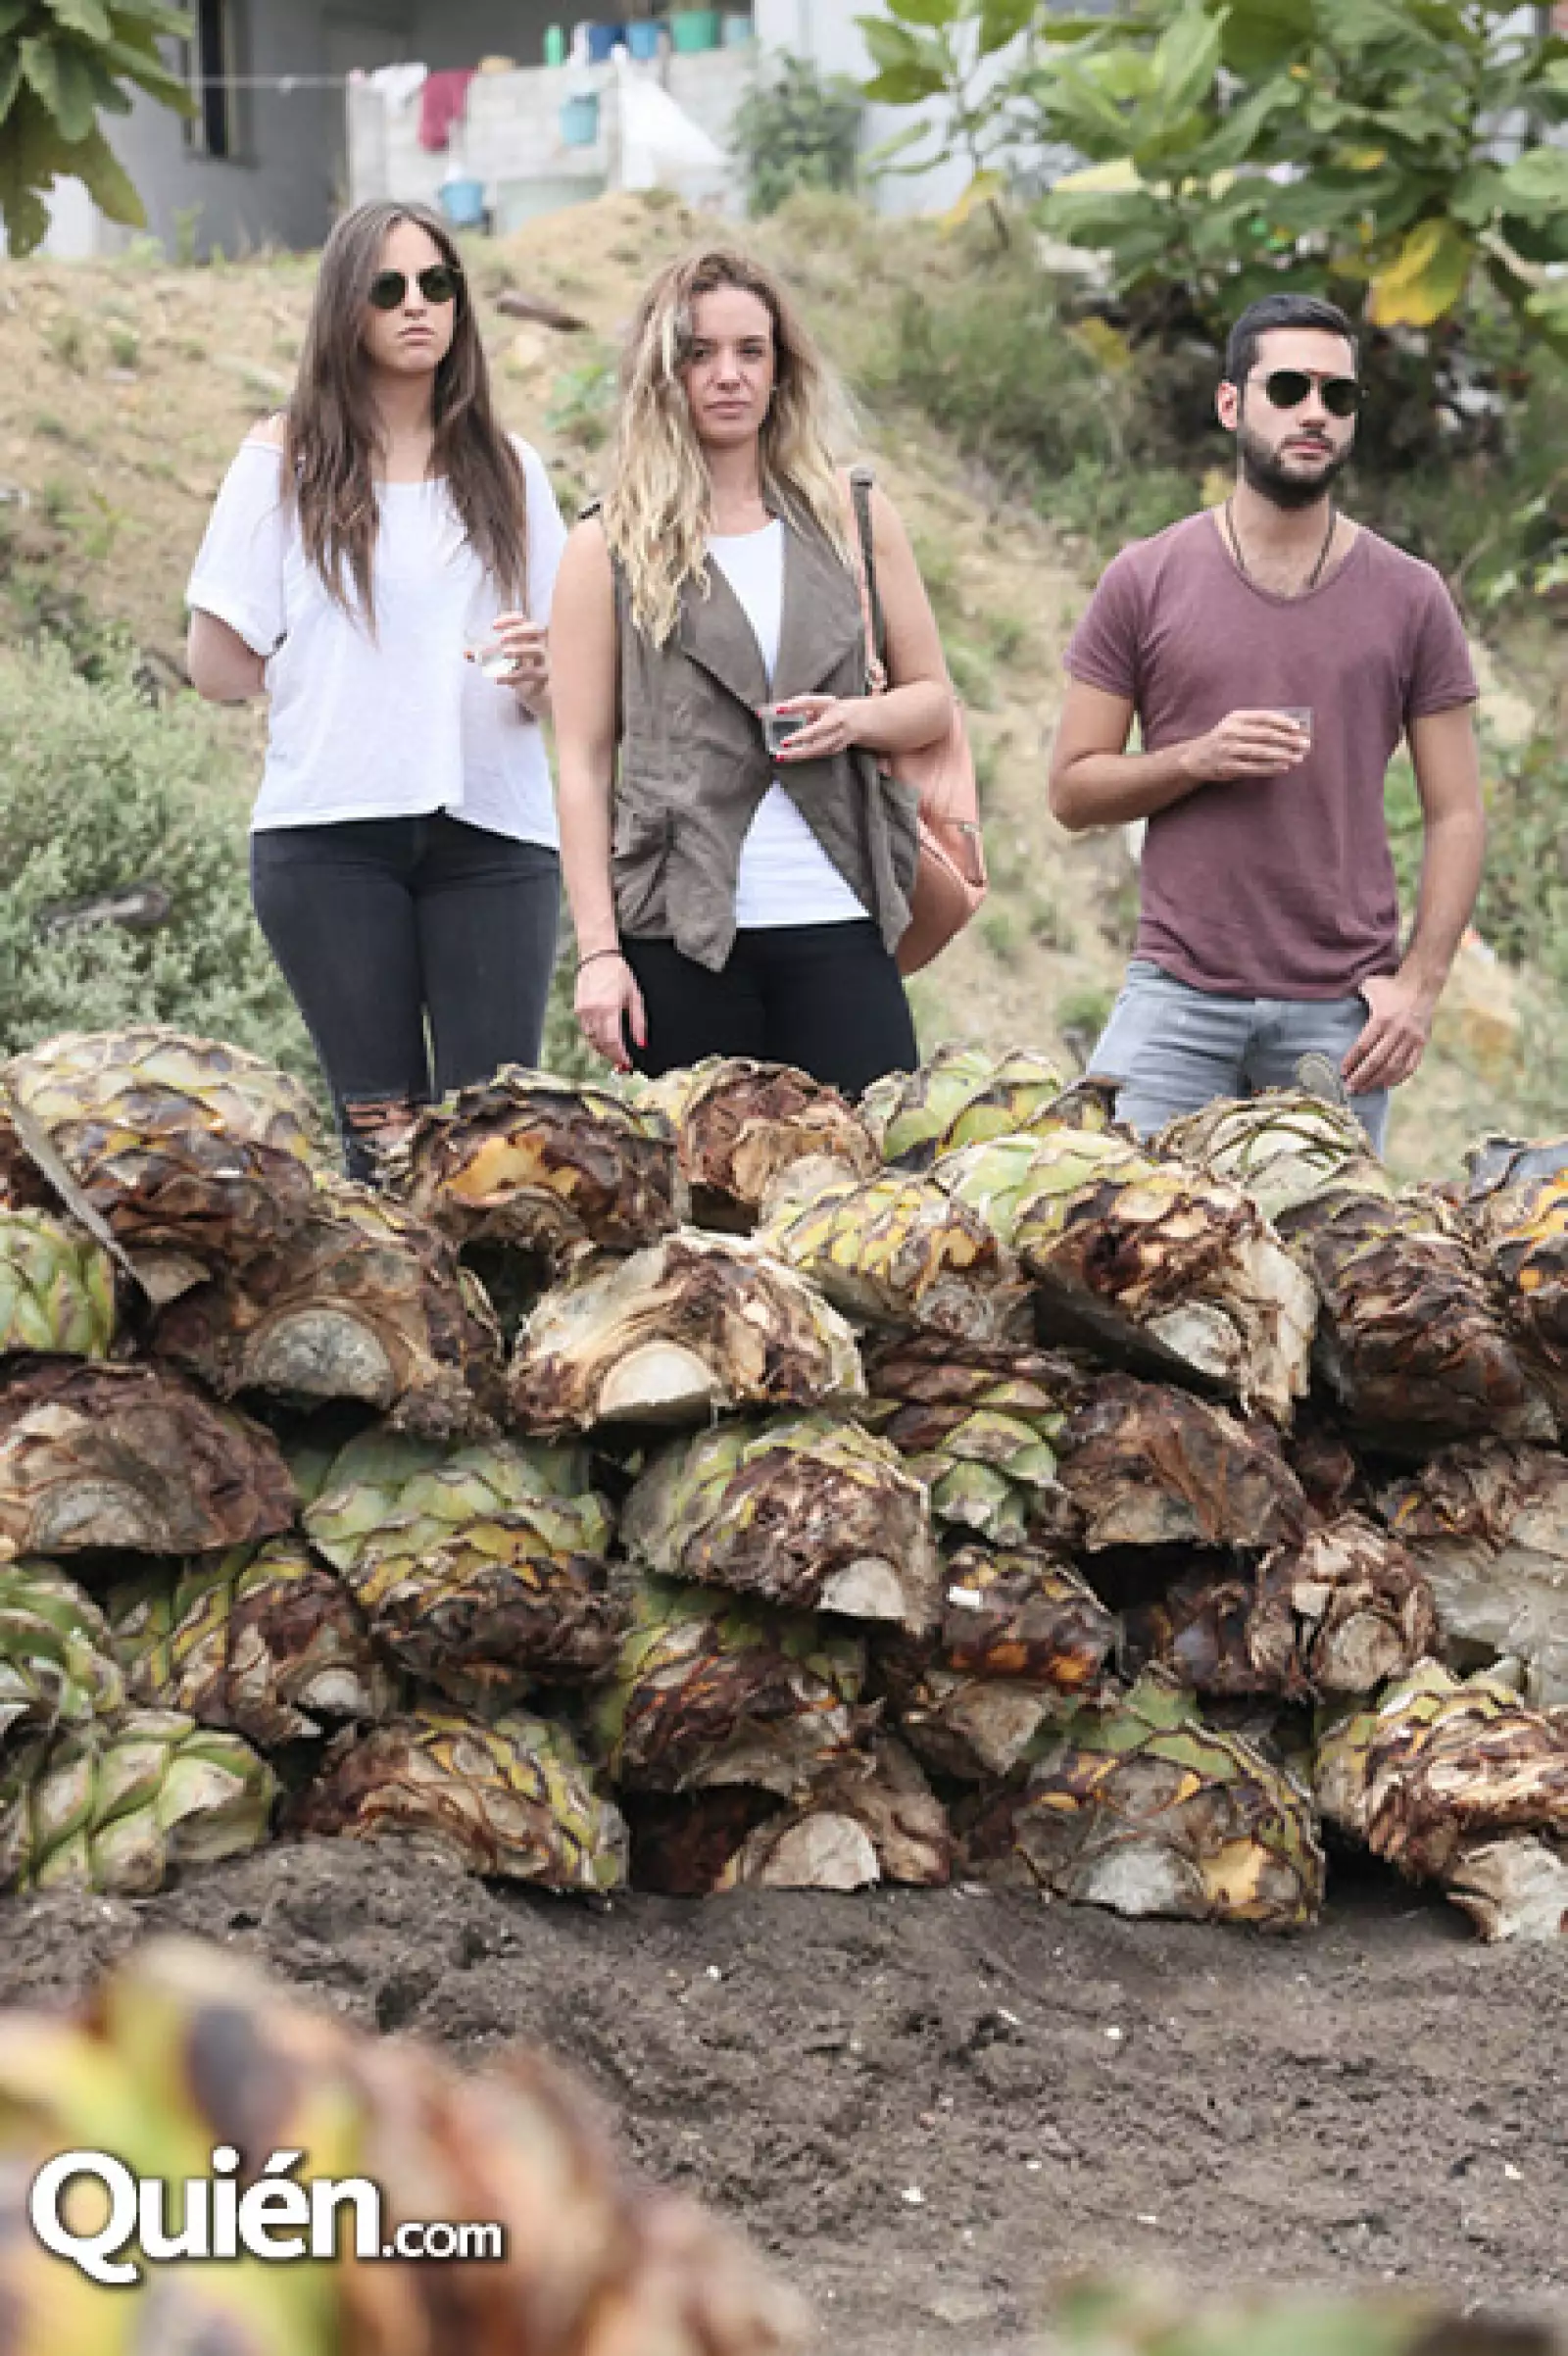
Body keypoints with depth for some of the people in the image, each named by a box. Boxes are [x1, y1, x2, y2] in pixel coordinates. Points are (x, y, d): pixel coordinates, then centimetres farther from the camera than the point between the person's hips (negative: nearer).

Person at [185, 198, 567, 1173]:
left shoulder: (508, 469, 14)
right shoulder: (286, 460, 7)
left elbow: (563, 689, 12)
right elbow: (220, 667, 4)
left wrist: (538, 670, -10)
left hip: (493, 829, 2)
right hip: (330, 829, -1)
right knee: (383, 1130, -3)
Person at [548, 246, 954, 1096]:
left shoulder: (854, 519, 12)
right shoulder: (609, 549, 5)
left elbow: (932, 698, 16)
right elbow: (583, 763, 2)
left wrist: (855, 718, -7)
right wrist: (597, 951, -6)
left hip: (837, 927, 2)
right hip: (678, 933, -2)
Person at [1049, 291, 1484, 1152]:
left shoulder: (1409, 598, 6)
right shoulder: (1144, 582, 4)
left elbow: (1456, 815, 5)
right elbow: (1071, 789, 5)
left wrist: (1418, 982, -6)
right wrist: (1195, 760, -13)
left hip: (1342, 1010, 1)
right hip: (1176, 994, 0)